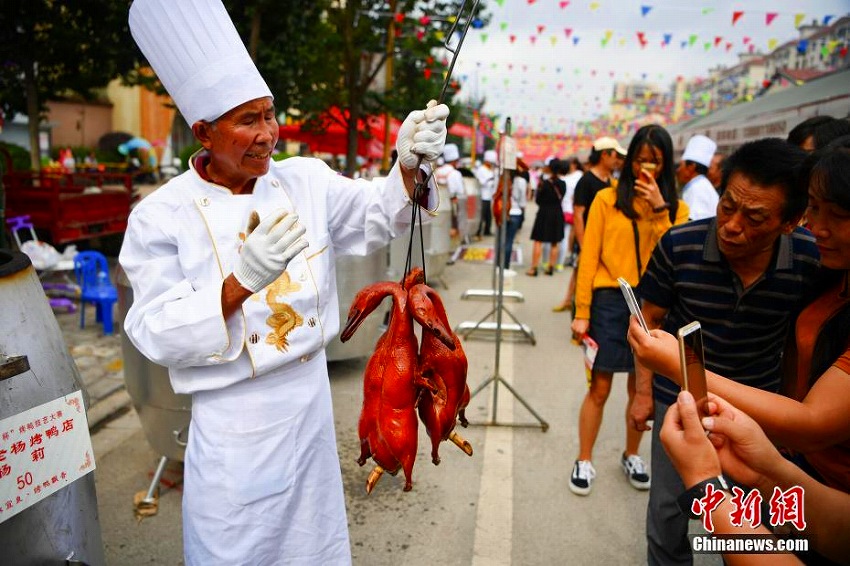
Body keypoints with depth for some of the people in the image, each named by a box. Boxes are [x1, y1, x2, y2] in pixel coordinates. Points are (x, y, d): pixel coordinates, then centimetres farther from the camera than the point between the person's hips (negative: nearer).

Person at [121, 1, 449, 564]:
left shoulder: (305, 180, 0)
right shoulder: (161, 216, -11)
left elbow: (377, 215, -5)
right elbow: (158, 334, -14)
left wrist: (408, 166, -26)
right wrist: (242, 281, -29)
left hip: (311, 398, 4)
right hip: (233, 419, -3)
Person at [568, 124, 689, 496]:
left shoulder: (677, 208, 7)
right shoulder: (607, 199, -1)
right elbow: (589, 257, -3)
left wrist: (659, 210, -13)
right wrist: (581, 312, -7)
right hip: (610, 302, -2)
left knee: (642, 389, 14)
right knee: (600, 388, 2)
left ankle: (631, 456, 34)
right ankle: (584, 461, 19)